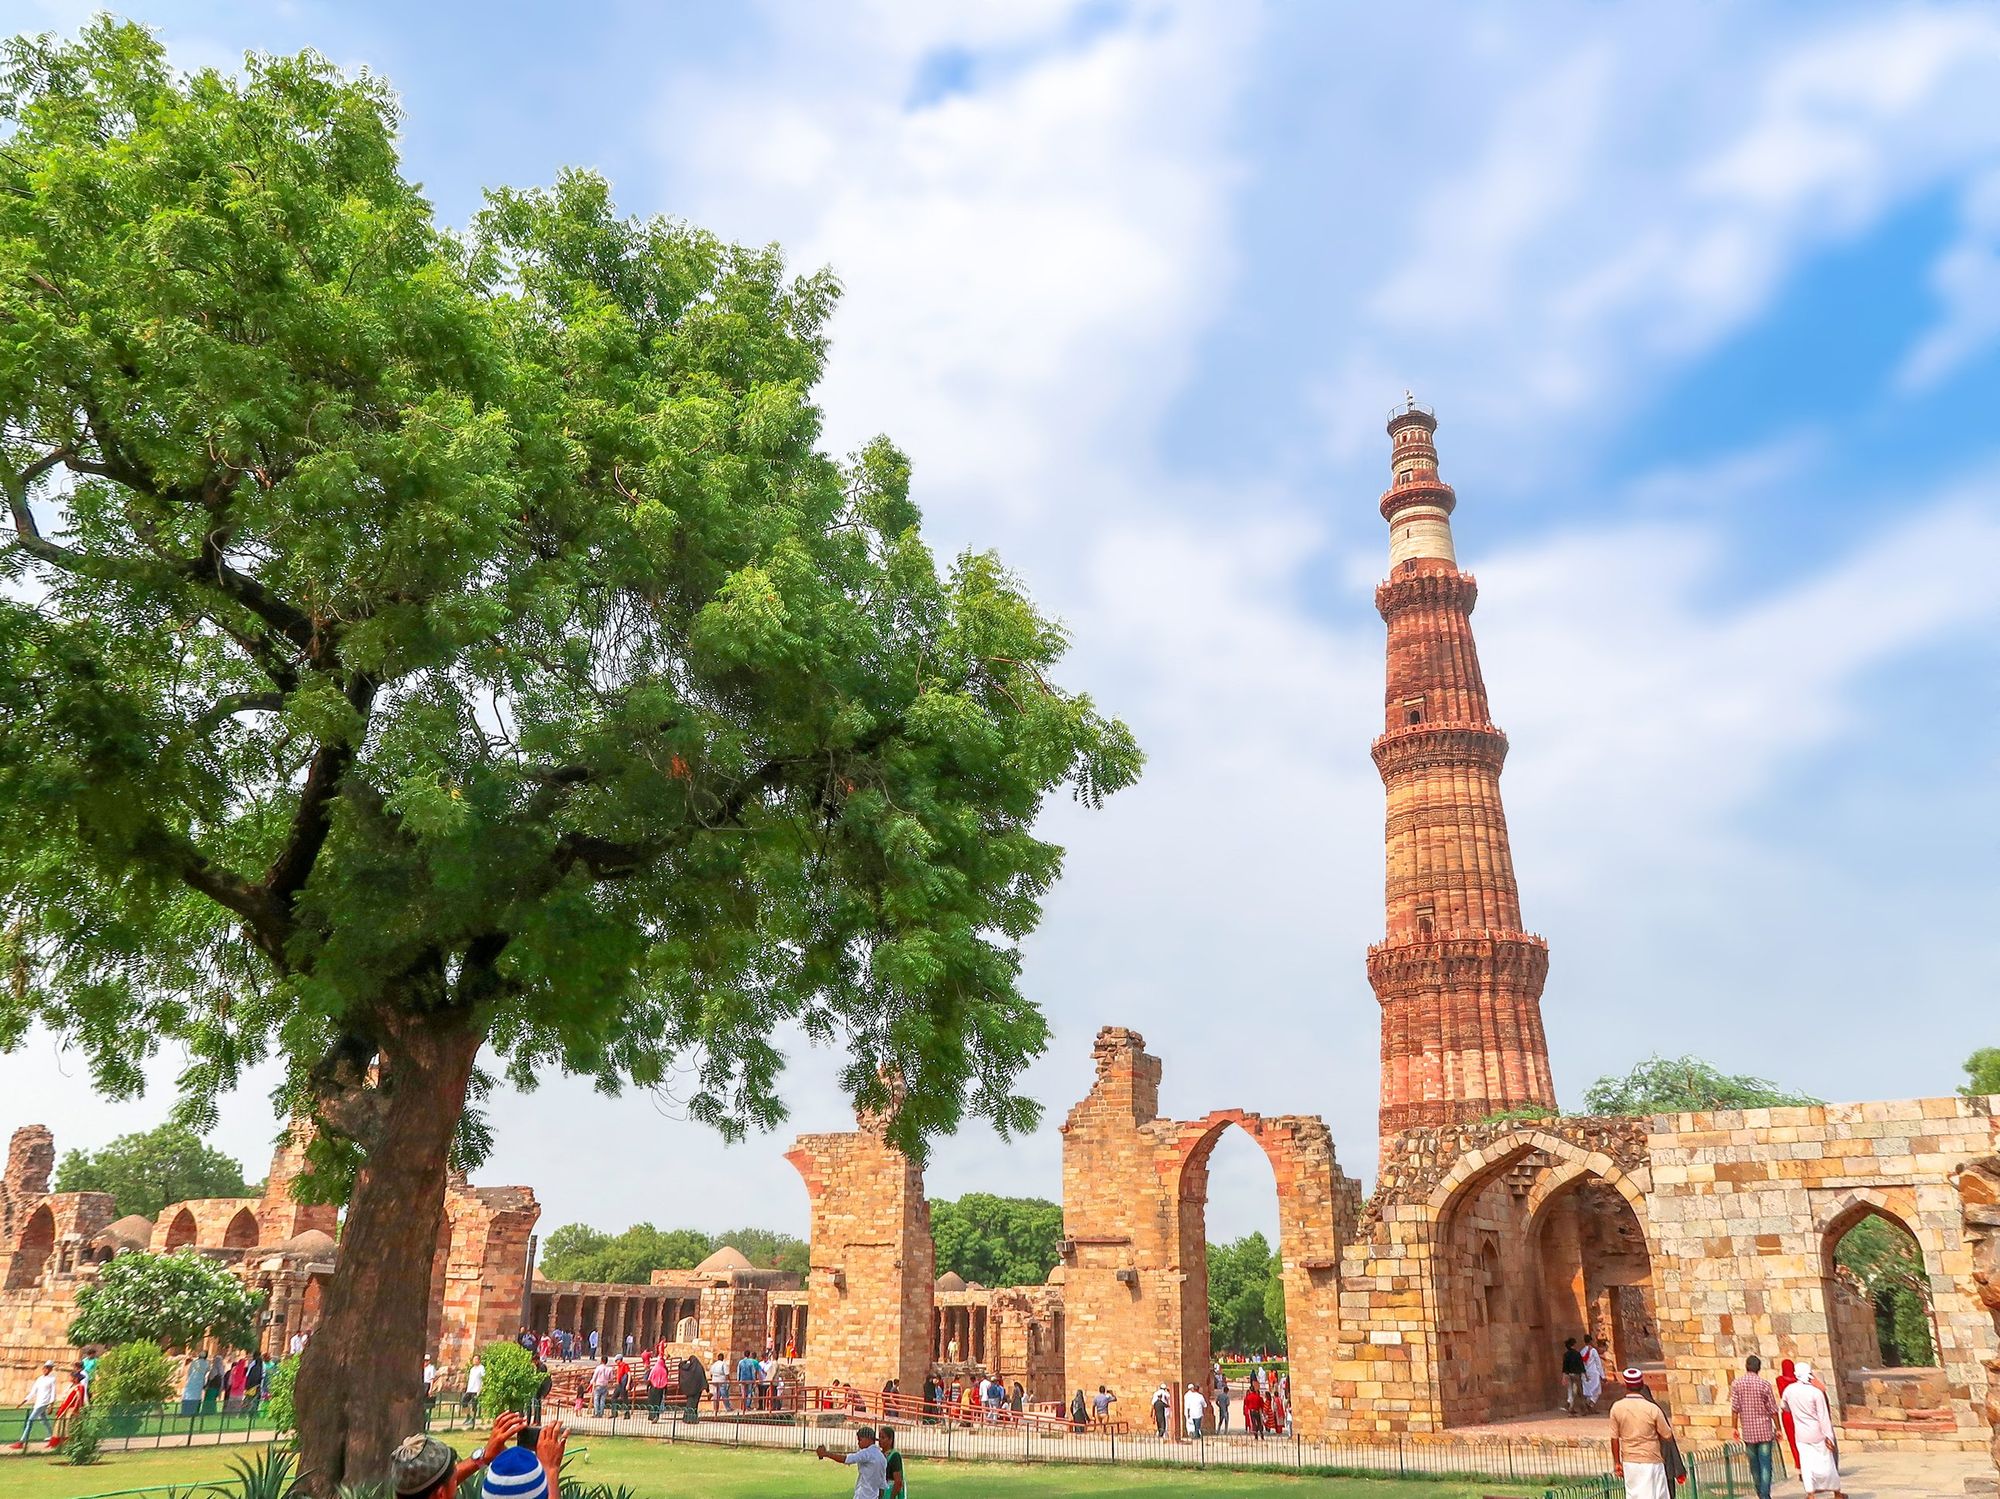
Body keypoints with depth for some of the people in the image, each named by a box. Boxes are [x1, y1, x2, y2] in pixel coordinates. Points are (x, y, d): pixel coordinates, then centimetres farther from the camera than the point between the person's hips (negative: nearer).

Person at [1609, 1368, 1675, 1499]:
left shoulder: (1616, 1407, -7)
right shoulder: (1652, 1409, -16)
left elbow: (1614, 1438, -2)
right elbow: (1668, 1436, -6)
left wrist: (1617, 1462, 8)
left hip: (1629, 1461, 2)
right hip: (1651, 1461, -2)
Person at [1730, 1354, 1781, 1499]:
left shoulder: (1737, 1383, 0)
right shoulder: (1764, 1383, -5)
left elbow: (1735, 1408, -3)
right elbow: (1773, 1409, -4)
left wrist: (1735, 1428, 4)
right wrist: (1777, 1429, 6)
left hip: (1748, 1430, 2)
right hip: (1765, 1430, -2)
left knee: (1754, 1464, 14)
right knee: (1765, 1464, -1)